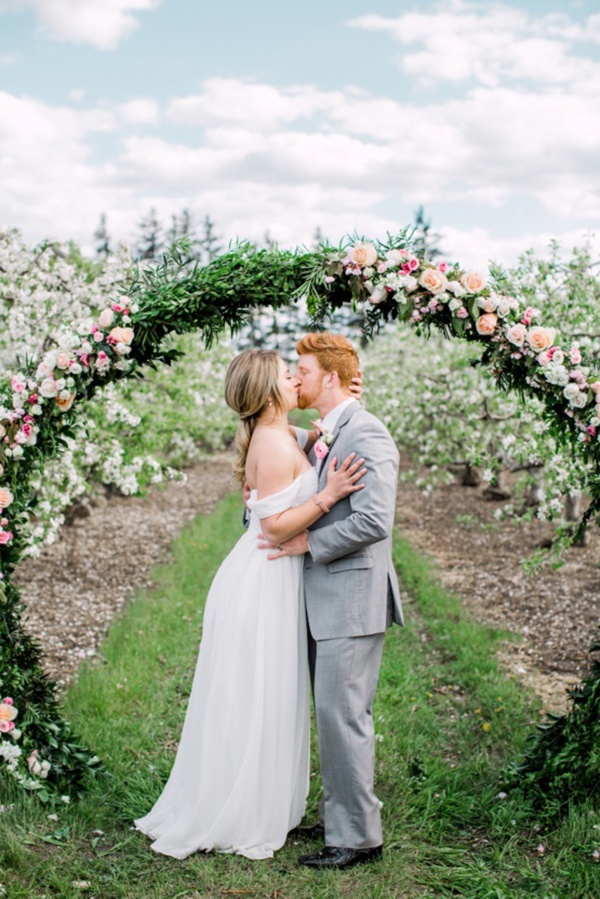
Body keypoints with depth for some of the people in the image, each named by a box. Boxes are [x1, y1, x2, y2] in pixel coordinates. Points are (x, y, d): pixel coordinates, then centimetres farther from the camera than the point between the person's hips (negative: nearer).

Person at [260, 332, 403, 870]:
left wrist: (308, 542, -16)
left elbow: (374, 521, -23)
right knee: (331, 713, 16)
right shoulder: (320, 436, 16)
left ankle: (359, 836, 7)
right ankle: (339, 816, 29)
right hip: (323, 599, 10)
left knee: (343, 714, -5)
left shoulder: (367, 435, -14)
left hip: (352, 598, -9)